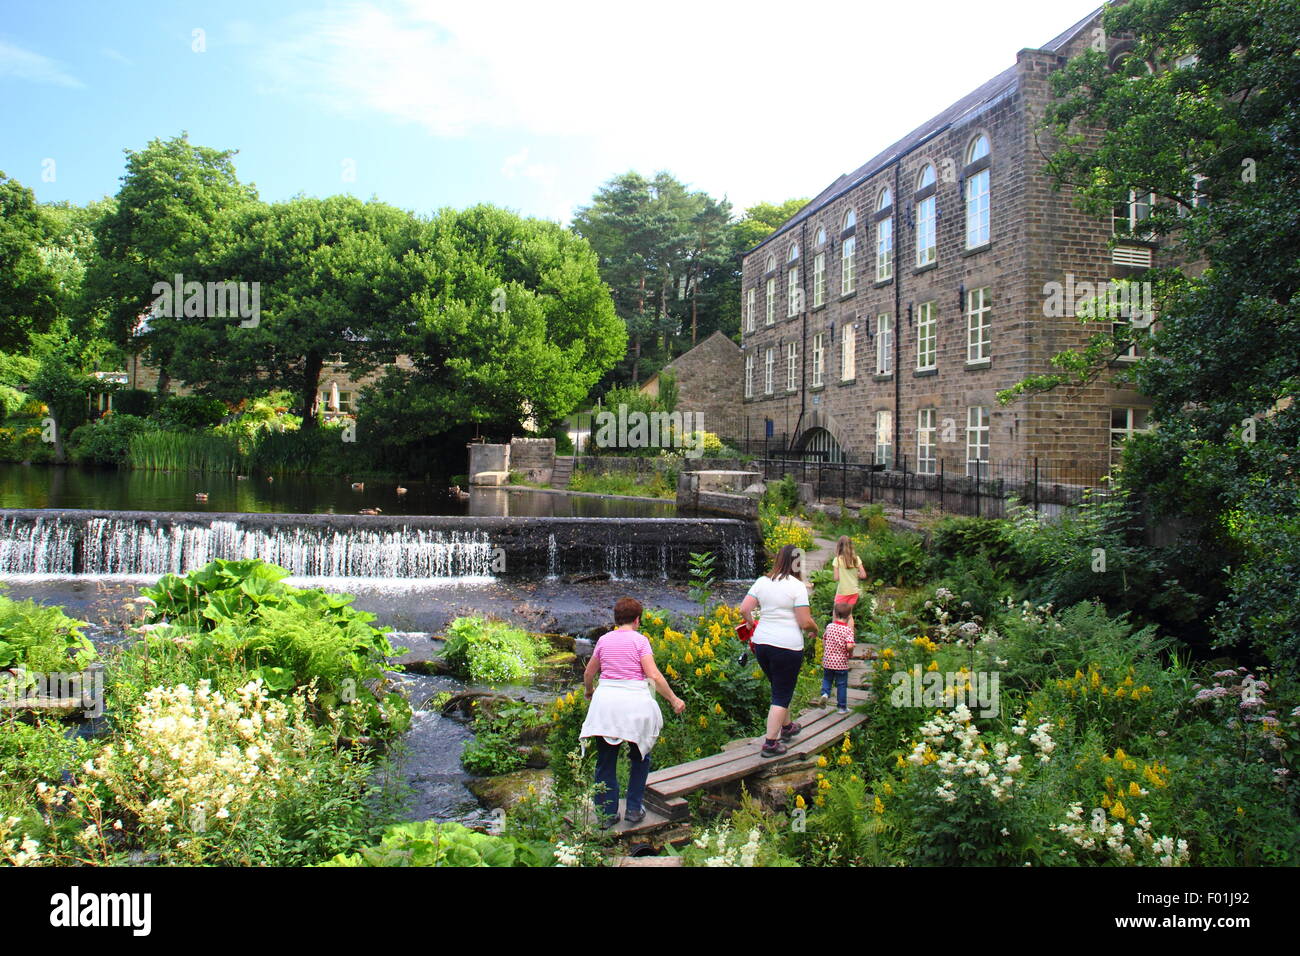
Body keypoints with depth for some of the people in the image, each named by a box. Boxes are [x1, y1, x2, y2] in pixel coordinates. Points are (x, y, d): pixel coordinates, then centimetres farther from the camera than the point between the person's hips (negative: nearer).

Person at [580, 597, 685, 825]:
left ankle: (607, 814, 13)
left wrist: (589, 692, 38)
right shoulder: (639, 640, -2)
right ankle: (634, 809, 18)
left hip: (605, 701, 2)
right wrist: (674, 700, -3)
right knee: (640, 757, 18)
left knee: (605, 762, 10)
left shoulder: (604, 640, 8)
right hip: (635, 702, -2)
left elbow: (588, 674, 18)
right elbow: (654, 675, -11)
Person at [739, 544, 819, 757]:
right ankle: (770, 743, 4)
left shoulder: (762, 582, 4)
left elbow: (744, 609, 2)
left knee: (780, 689, 26)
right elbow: (805, 622, -12)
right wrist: (815, 630, 9)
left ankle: (786, 727, 43)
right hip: (787, 645, -6)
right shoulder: (797, 586, -11)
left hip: (761, 643, 6)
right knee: (782, 695, 5)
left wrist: (752, 624, 21)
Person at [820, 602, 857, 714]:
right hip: (841, 662, -3)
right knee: (841, 684, 10)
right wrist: (850, 653, -4)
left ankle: (825, 693, -4)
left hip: (828, 661, 3)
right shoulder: (848, 629, -14)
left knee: (827, 679, 22)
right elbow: (849, 646, -24)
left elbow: (824, 640, 9)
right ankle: (842, 707, 17)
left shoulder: (829, 626, -1)